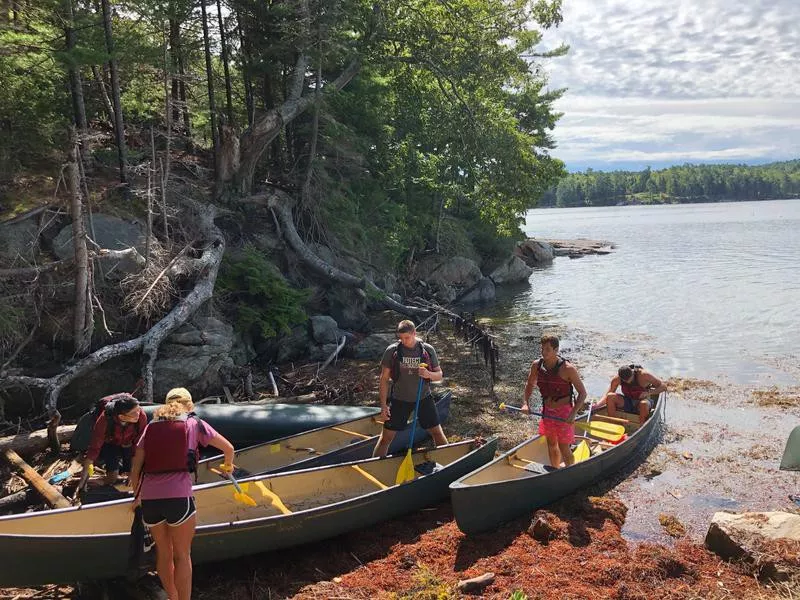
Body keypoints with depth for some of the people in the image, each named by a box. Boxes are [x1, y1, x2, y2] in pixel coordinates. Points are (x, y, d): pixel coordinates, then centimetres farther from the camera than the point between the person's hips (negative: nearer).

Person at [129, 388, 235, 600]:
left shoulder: (151, 427, 17)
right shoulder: (194, 423, 10)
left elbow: (135, 471, 13)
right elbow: (228, 448, 18)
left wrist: (137, 496, 30)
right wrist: (228, 465, 38)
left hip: (149, 498, 4)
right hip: (178, 497, -4)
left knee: (163, 553, 20)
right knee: (182, 556, 8)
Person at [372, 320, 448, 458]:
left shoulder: (428, 350, -6)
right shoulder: (392, 351, -9)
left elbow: (439, 375, 2)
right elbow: (384, 379, -4)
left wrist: (429, 374, -22)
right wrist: (383, 405, -8)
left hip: (424, 398, 1)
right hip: (399, 400, -1)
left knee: (438, 434, 6)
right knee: (386, 437, 3)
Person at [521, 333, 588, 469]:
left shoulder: (567, 368, -20)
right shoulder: (537, 365, -6)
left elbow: (582, 393, -15)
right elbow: (529, 385, 10)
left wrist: (573, 413, -25)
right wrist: (525, 403, -5)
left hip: (564, 412, -5)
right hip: (547, 411, 5)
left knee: (564, 448, 1)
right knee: (551, 444, 18)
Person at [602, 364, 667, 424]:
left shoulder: (643, 375, -22)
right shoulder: (617, 379, -14)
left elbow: (664, 386, -18)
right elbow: (607, 396, -7)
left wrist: (649, 392, -32)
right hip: (628, 403, 3)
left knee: (644, 404, -40)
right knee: (610, 397, -23)